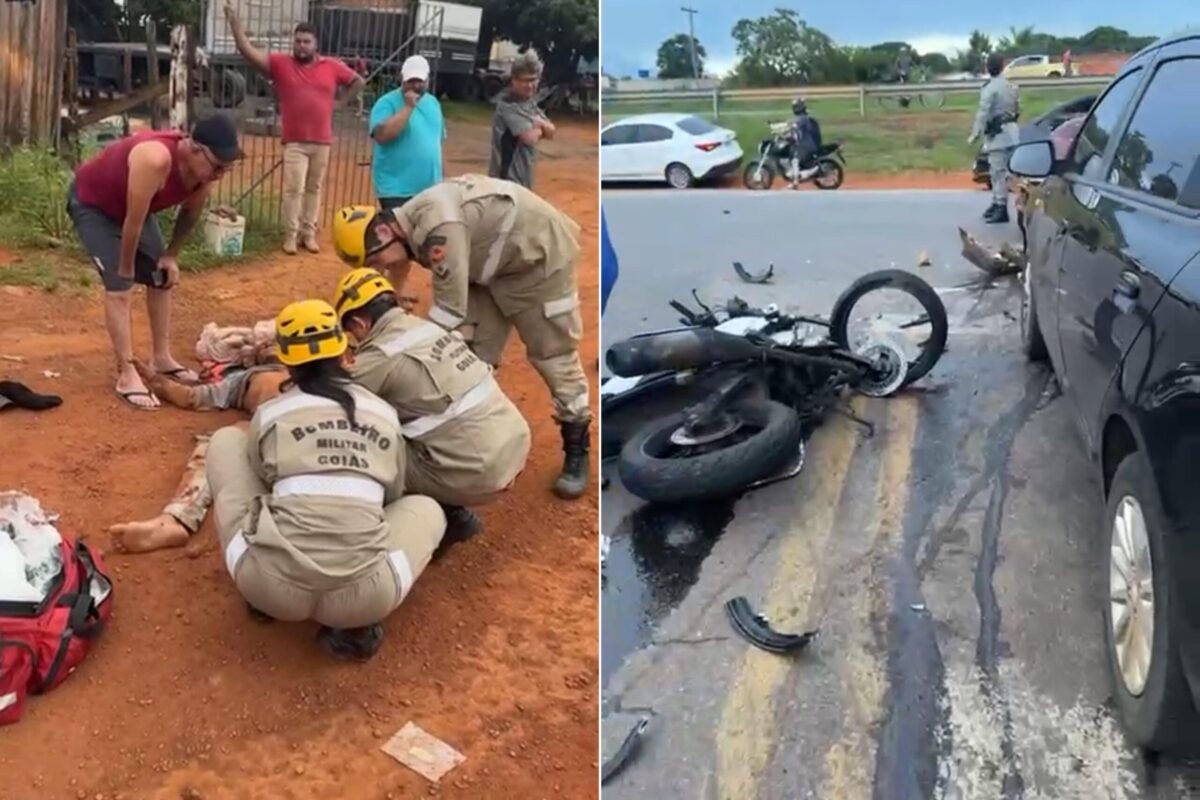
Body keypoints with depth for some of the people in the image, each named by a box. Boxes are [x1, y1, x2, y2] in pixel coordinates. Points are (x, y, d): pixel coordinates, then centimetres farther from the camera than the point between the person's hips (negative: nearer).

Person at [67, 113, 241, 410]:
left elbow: (190, 213, 1)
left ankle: (162, 358, 20)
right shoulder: (155, 160, -43)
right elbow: (133, 221, -32)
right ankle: (126, 375, -12)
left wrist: (172, 255, 4)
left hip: (130, 205, 8)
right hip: (90, 202, -8)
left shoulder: (205, 168, -20)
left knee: (162, 278, 8)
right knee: (119, 286, -16)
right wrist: (126, 269, -20)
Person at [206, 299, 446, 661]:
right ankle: (354, 624, 11)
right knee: (426, 509, 33)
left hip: (271, 585, 1)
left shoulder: (270, 413, 10)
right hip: (362, 597, 0)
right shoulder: (384, 414, 15)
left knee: (226, 440, 24)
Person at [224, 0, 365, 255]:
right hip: (294, 142, -2)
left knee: (314, 189, 9)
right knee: (293, 189, -3)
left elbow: (359, 81, 15)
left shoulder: (332, 66, 2)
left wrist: (341, 102, 6)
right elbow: (248, 51, -8)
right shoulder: (280, 63, -1)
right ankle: (290, 235, 5)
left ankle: (308, 234, 18)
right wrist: (234, 21, -17)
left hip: (322, 141, 2)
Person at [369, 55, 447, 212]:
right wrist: (408, 107, -20)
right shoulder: (387, 103, -7)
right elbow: (382, 135, -24)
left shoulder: (433, 103, 13)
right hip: (396, 189, -6)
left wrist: (443, 178, 18)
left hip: (430, 189, 6)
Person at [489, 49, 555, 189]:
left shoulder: (530, 102, 12)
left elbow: (550, 131, 10)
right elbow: (530, 137, -24)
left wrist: (539, 123, -11)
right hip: (508, 176, -10)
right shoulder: (508, 104, -17)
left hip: (524, 176, 10)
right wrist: (540, 129, -1)